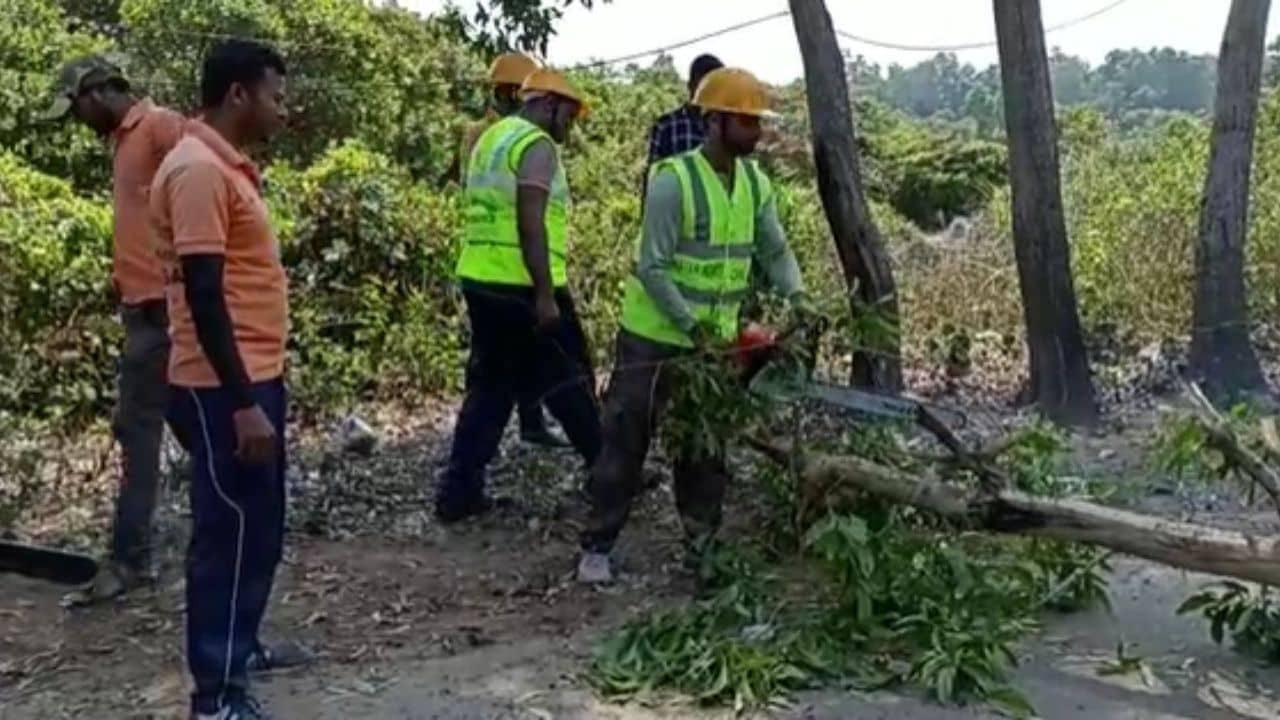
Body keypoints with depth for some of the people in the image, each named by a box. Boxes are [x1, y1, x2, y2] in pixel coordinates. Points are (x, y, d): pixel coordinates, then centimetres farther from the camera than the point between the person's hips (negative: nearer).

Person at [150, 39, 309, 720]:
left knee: (258, 523, 19)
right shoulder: (198, 170, -18)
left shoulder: (227, 166, 14)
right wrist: (241, 403, -24)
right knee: (231, 529, -3)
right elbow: (202, 295, -23)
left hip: (255, 375, 10)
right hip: (225, 388, -10)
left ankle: (239, 644, 35)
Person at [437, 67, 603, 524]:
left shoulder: (490, 138, 19)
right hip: (522, 287, -9)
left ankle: (458, 490, 10)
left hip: (480, 280, 9)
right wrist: (545, 294, -21)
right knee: (569, 384, 5)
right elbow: (530, 224, -21)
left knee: (489, 386, 13)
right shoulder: (537, 145, -10)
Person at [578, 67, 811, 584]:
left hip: (717, 338, 6)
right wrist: (694, 330, -21)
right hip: (655, 336, -6)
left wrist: (797, 298, -8)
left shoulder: (755, 184, 2)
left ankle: (704, 539, 25)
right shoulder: (673, 181, -20)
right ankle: (597, 547, 9)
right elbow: (651, 268, -21)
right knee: (626, 443, 0)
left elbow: (775, 251, 8)